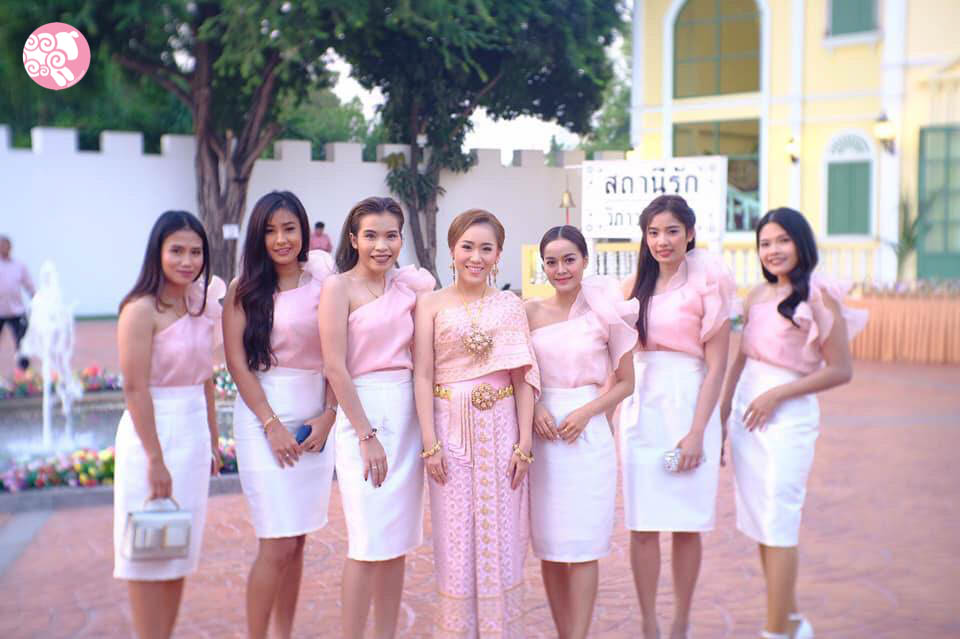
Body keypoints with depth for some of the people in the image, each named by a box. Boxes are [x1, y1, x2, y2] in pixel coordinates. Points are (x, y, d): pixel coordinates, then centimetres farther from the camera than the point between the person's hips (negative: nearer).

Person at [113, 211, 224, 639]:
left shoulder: (203, 306, 9)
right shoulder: (141, 310, -13)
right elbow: (135, 388, -17)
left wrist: (213, 442, 15)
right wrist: (155, 459, -18)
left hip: (194, 433, 7)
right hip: (153, 431, -7)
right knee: (151, 555, 1)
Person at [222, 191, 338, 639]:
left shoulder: (322, 281, 6)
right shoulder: (245, 290, -1)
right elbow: (237, 363, -5)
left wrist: (329, 414, -5)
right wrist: (272, 425, -11)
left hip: (316, 417, 3)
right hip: (265, 417, -3)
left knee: (297, 540, 9)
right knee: (277, 545, -6)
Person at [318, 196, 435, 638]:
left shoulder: (408, 285, 10)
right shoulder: (339, 287, -5)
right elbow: (335, 367, -11)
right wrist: (367, 435, -14)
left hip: (408, 414, 6)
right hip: (362, 411, -5)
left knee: (398, 541, 10)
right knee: (369, 542, -6)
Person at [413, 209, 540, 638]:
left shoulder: (511, 305, 6)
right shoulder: (432, 304, 2)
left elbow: (523, 377, 4)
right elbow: (422, 376, -1)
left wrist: (524, 443, -2)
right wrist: (430, 444, -8)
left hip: (501, 428, 1)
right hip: (451, 428, -1)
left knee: (501, 535, 6)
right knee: (455, 538, 5)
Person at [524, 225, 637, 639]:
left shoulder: (606, 312, 0)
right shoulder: (529, 312, 6)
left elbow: (626, 382, 3)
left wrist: (585, 413, -11)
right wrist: (534, 409, -8)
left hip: (588, 434, -2)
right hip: (540, 434, 3)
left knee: (582, 546, -2)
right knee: (548, 546, 7)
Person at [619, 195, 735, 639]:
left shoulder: (708, 282, -5)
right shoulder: (635, 286, 10)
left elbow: (717, 365, -7)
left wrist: (696, 432, -13)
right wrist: (615, 417, 4)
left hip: (688, 405, -3)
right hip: (641, 408, 4)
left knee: (687, 526, 4)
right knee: (642, 526, 3)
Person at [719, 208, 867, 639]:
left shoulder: (819, 296, -6)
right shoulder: (757, 296, 12)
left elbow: (841, 370, -8)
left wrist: (777, 394, -13)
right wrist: (721, 417, 14)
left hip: (787, 414, -6)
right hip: (745, 412, 6)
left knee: (777, 526, -5)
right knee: (759, 524, 10)